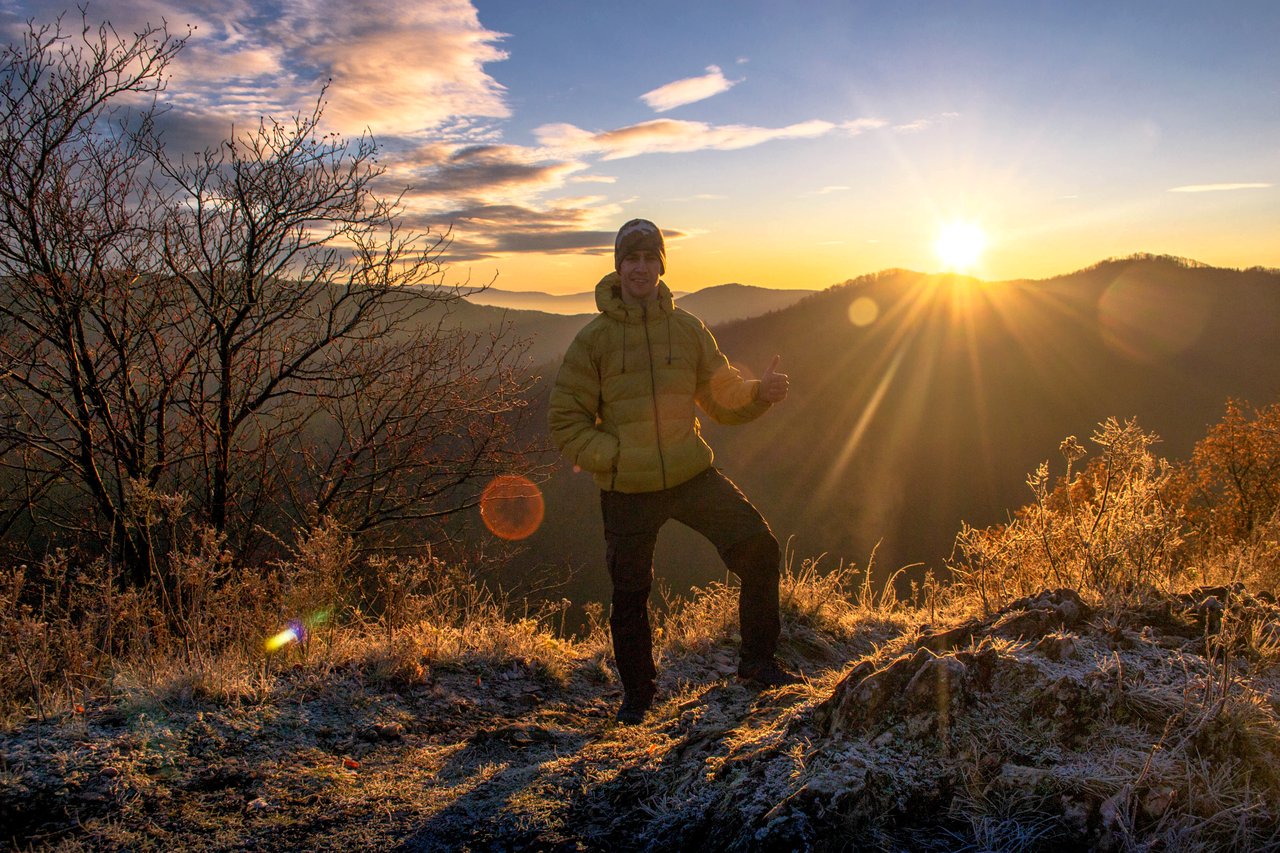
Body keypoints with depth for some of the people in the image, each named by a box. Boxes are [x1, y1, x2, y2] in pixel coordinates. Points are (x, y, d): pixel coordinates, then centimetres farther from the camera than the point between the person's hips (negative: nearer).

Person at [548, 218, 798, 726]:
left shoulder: (686, 328, 4)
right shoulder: (594, 338, -4)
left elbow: (722, 396, 8)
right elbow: (565, 421, -3)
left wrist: (761, 393, -12)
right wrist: (613, 456, -16)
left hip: (694, 474, 2)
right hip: (627, 489, -2)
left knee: (760, 550, -9)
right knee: (630, 594, 8)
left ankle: (757, 660, 12)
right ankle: (637, 692, 32)